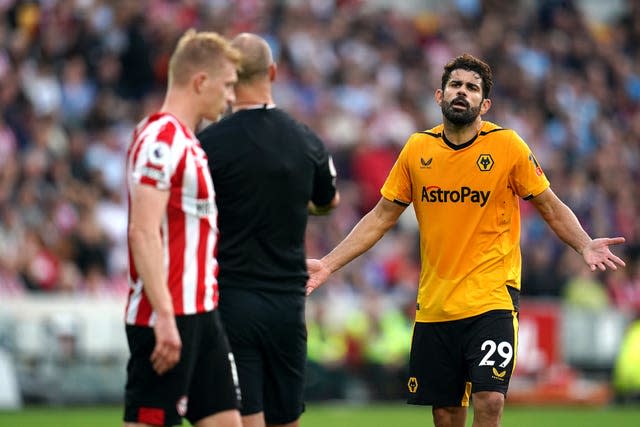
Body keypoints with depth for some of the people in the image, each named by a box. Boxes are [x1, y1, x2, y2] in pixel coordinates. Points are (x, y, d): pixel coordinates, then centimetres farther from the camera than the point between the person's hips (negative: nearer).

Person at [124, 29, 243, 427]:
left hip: (200, 312, 10)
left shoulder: (186, 141, 17)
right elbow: (143, 234, -21)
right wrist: (164, 316, -26)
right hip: (167, 318, -10)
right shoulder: (161, 139, -14)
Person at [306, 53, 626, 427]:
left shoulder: (507, 146, -4)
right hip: (434, 305, 3)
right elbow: (381, 217, 12)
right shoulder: (417, 150, 4)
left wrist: (585, 245, -16)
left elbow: (552, 208, 2)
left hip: (492, 297, -3)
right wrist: (328, 264, 6)